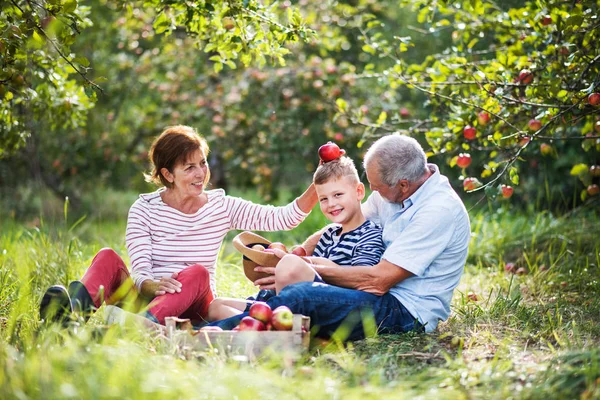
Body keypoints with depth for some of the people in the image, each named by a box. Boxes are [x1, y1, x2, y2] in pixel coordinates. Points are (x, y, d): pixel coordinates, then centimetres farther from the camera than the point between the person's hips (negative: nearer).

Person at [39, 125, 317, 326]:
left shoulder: (222, 208, 8)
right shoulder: (144, 209, 3)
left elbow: (283, 218, -1)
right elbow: (140, 270, -11)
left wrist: (317, 189, -17)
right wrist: (150, 285, -35)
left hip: (193, 309, 0)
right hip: (146, 298, 0)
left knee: (197, 273, -30)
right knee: (107, 258, -22)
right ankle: (76, 312, -56)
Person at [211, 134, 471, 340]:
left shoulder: (439, 210, -20)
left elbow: (379, 279, -22)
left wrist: (308, 268, -17)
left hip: (408, 310, -9)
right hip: (384, 296, 9)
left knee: (302, 296, -29)